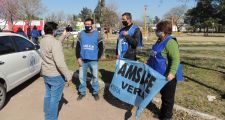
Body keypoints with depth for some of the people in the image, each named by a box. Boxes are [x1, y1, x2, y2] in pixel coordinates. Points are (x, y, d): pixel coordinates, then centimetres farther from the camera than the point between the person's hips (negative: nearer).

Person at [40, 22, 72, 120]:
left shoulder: (42, 41, 4)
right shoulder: (55, 42, -23)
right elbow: (59, 62, -28)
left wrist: (63, 36, 21)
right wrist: (68, 75, -21)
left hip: (45, 73, 9)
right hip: (56, 75, -9)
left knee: (48, 95, 22)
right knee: (55, 98, 6)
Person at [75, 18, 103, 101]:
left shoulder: (97, 34, 1)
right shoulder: (81, 34, 5)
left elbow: (101, 48, 3)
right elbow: (77, 47, 6)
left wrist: (97, 58, -4)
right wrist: (78, 58, -3)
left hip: (93, 60, -2)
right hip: (83, 60, 2)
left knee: (95, 76, 7)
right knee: (81, 77, 9)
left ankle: (95, 92, 24)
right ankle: (82, 92, 26)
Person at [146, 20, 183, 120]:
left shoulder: (170, 42, -22)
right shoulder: (160, 41, 9)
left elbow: (176, 59, -29)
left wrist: (172, 72, -37)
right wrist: (149, 61, 23)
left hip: (168, 76, -9)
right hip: (160, 74, 10)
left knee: (167, 97, 9)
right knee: (163, 94, 23)